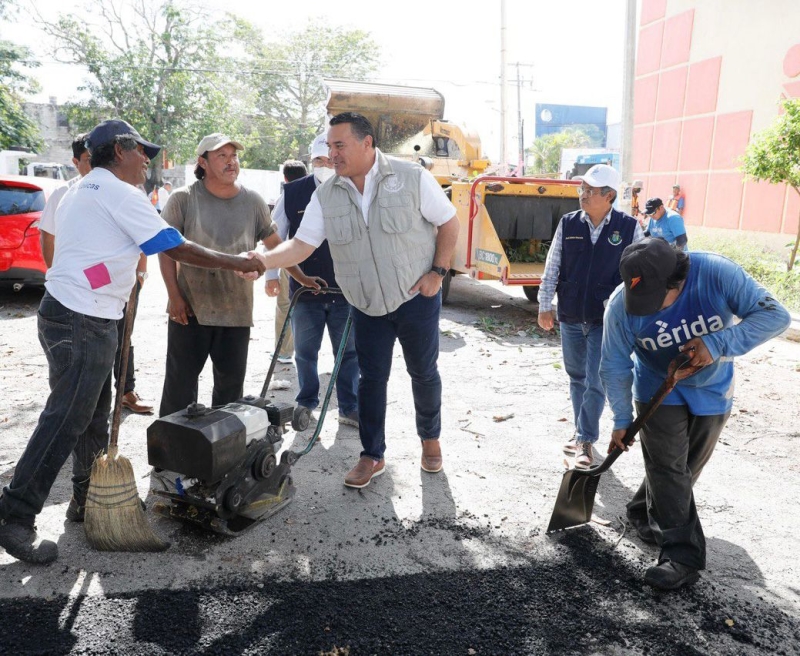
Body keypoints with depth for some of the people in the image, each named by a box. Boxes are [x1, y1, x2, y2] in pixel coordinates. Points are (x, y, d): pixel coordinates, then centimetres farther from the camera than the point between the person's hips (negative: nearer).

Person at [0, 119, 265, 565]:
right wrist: (238, 262, -6)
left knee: (94, 415, 15)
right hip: (82, 322, -10)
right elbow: (179, 249, -13)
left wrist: (129, 267, 20)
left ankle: (88, 499, 24)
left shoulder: (81, 192, 21)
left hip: (82, 318, 10)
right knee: (65, 420, -6)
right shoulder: (119, 194, -11)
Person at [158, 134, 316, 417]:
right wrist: (174, 296, -8)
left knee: (231, 383, 11)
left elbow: (274, 243, 13)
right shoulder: (183, 199, -4)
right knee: (180, 383, 5)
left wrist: (301, 277, 11)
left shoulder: (252, 201, 5)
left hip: (237, 311, 3)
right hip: (189, 309, -3)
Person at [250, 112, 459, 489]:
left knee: (423, 372, 11)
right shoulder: (326, 195, -3)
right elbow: (300, 246, -7)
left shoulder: (412, 178, -11)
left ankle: (430, 440, 35)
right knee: (371, 378, 7)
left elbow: (448, 223, -4)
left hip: (417, 297, -2)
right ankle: (372, 456, 22)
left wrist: (437, 272, -12)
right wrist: (261, 262, -25)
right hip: (367, 305, 2)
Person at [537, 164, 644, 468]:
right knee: (577, 377, 15)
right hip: (570, 317, 3)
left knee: (596, 382, -2)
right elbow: (552, 267, 3)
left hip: (606, 320, -3)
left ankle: (585, 440, 12)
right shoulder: (568, 223, 0)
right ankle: (581, 431, 32)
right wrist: (545, 305, 2)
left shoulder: (629, 227, -6)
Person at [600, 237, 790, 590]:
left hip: (712, 389, 2)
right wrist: (622, 420, -9)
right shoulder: (621, 304, -27)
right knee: (668, 467, -8)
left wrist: (719, 343, -39)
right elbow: (615, 366, -15)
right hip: (658, 389, -1)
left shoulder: (717, 273, -30)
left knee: (689, 466, 14)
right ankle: (682, 555, 2)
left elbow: (775, 315, -25)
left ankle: (646, 512, 37)